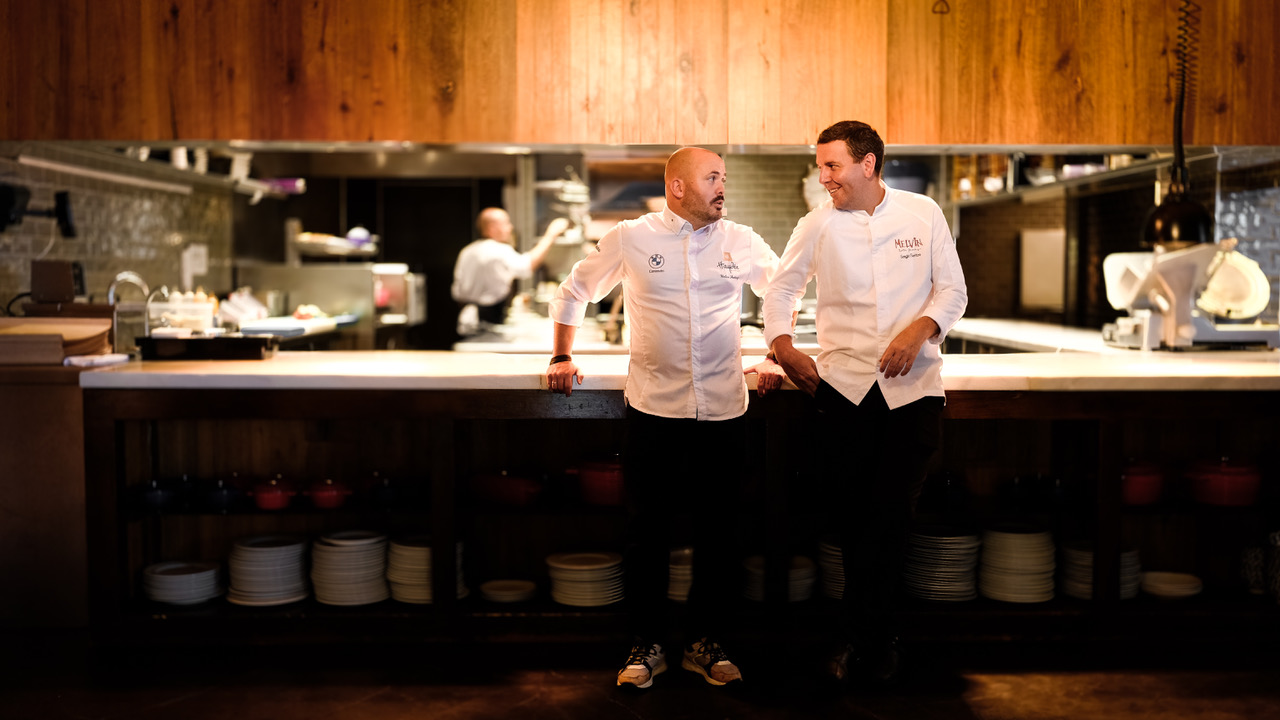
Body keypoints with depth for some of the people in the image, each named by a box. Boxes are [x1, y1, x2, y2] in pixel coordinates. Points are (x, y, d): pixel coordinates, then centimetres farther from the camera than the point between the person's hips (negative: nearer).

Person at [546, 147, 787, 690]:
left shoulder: (742, 243, 7)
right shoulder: (630, 239, 2)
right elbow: (573, 293, 15)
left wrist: (776, 359, 17)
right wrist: (562, 357, 12)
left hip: (724, 410, 2)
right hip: (653, 410, -2)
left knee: (718, 534, 8)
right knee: (648, 532, 3)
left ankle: (705, 644, 22)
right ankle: (646, 646, 16)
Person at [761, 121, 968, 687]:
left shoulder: (924, 214, 2)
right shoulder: (818, 225, 3)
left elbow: (953, 291, 6)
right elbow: (782, 288, 14)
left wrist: (921, 328, -13)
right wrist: (782, 345, 0)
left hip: (912, 385, -1)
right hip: (843, 382, 1)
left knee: (891, 517, -1)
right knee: (852, 517, 4)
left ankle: (855, 635, 16)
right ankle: (877, 637, 22)